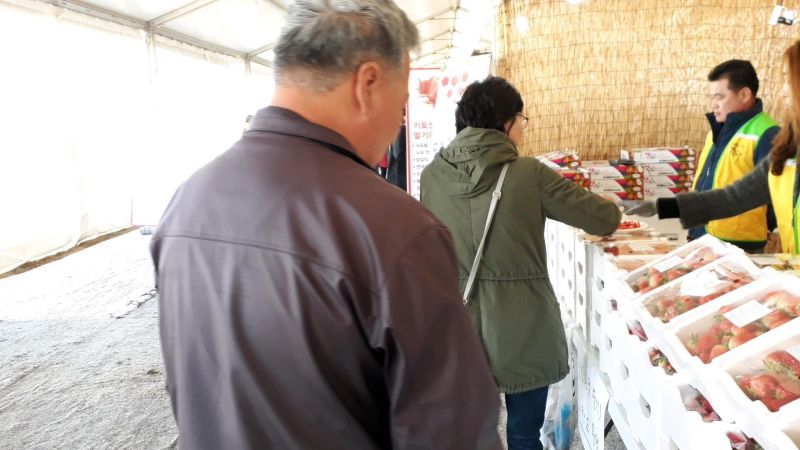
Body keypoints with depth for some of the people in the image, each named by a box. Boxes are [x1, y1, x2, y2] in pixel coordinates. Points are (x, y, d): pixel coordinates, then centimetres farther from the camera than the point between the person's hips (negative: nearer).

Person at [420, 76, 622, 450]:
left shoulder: (433, 174, -4)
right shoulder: (528, 174, -13)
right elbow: (606, 220, -7)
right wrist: (609, 210, 18)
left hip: (457, 323, 3)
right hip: (521, 326, -3)